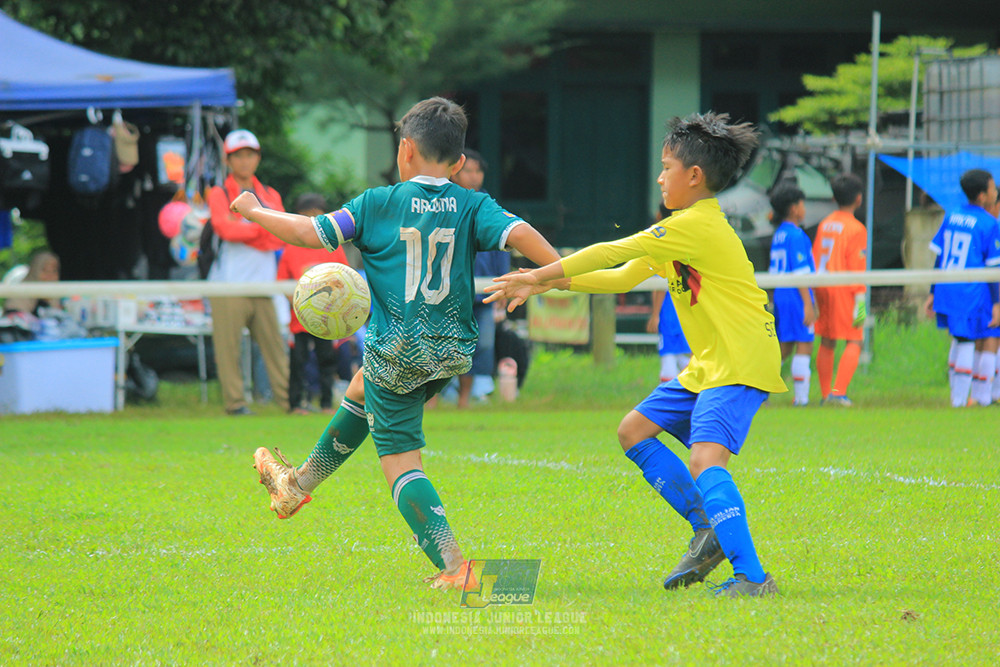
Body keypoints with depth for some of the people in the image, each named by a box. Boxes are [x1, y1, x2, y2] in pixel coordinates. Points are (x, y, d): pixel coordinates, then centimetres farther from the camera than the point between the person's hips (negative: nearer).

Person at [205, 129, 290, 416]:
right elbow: (225, 228, -12)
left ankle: (288, 399, 2)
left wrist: (243, 231, -8)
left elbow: (281, 237, 4)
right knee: (228, 346, -7)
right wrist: (264, 228, -5)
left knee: (274, 343, 0)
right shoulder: (219, 194, 6)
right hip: (228, 284, -3)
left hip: (261, 284, 3)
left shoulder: (270, 195, 18)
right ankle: (235, 402, -3)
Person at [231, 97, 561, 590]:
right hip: (452, 353, 5)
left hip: (396, 353, -5)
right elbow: (517, 233, -15)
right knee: (362, 389, 32)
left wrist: (253, 212, 11)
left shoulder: (377, 204, -5)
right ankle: (299, 484, 48)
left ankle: (452, 564, -15)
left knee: (400, 458, 2)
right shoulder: (473, 207, 0)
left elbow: (314, 233, -4)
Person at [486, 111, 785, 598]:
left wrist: (542, 275, -13)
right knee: (634, 432, 14)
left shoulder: (697, 226, -16)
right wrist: (546, 284, 11)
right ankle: (708, 530, 14)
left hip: (741, 365, -11)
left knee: (704, 458, -26)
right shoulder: (680, 230, 16)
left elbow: (615, 253, -18)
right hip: (707, 366, 11)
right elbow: (622, 277, 19)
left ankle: (751, 576, -31)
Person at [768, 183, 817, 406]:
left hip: (780, 294, 8)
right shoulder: (796, 235, -13)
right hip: (797, 295, -8)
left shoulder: (778, 235, 12)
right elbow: (800, 272, -16)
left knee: (784, 347, 12)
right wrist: (808, 304, -16)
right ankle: (801, 395, -3)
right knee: (804, 345, -2)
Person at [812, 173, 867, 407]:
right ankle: (839, 391, -16)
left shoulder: (824, 224, 10)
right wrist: (860, 300, -10)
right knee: (853, 342, -4)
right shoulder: (856, 229, -9)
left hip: (822, 288, 7)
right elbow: (856, 266, -12)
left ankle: (825, 393, 16)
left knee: (826, 342, 13)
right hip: (843, 289, -7)